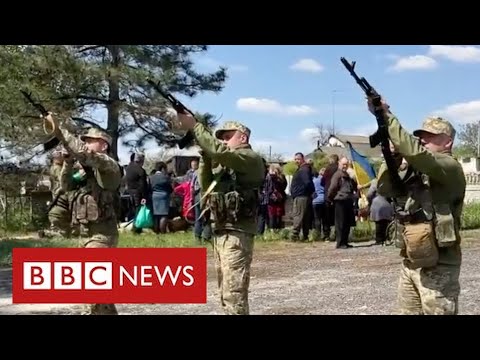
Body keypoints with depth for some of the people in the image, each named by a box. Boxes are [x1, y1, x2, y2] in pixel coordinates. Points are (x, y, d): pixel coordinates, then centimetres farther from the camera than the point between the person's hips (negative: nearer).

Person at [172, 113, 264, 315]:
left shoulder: (251, 158, -7)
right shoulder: (225, 164, 21)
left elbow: (219, 151, -23)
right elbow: (206, 186, 15)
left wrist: (194, 126, -16)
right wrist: (204, 155, 5)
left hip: (236, 234, -9)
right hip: (220, 233, 9)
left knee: (234, 294, -11)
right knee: (226, 294, 14)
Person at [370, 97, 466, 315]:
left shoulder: (450, 168, -12)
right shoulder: (416, 170, 13)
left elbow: (414, 151, -28)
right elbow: (385, 189, 10)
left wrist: (386, 116, -24)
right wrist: (392, 158, -6)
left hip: (437, 268, -8)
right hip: (410, 263, 8)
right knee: (408, 311, 14)